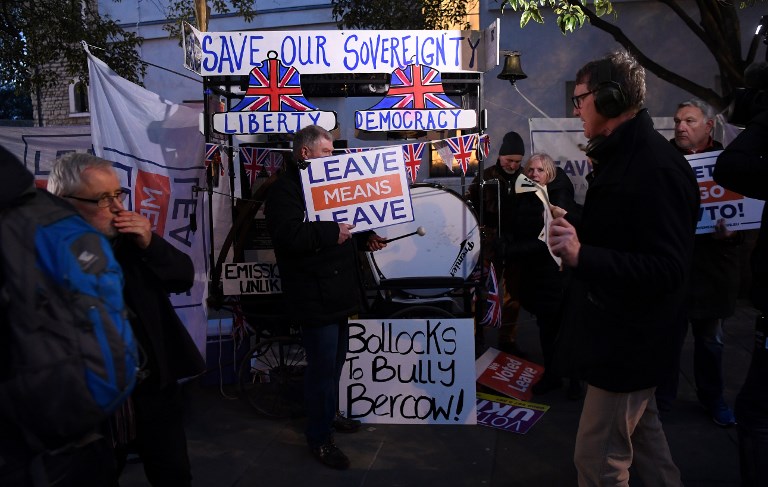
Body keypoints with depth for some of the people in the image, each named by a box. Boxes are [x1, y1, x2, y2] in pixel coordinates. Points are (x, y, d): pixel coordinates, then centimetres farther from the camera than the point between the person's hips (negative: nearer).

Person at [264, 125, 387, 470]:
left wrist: (364, 237, 8)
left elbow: (341, 224, 25)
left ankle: (330, 414, 40)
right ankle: (319, 438, 13)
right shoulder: (285, 189, -13)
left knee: (335, 361, 21)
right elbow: (289, 235, -27)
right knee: (322, 367, -3)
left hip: (337, 292, 10)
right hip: (314, 296, -10)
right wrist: (331, 233, -27)